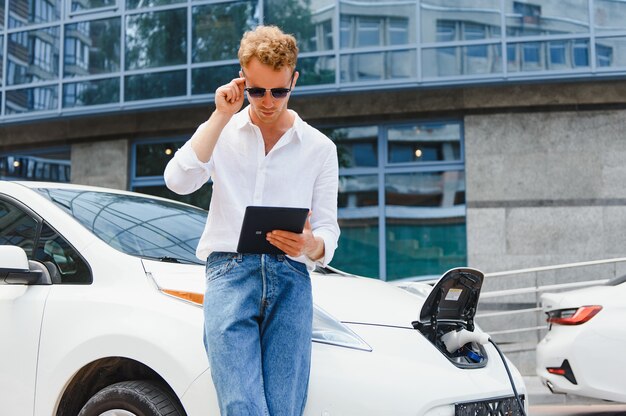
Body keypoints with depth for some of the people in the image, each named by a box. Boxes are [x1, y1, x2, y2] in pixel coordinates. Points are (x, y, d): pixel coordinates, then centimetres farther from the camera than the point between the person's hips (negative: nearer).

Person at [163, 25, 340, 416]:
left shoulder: (319, 147, 14)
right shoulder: (221, 133, 14)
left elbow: (328, 231, 10)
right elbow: (178, 180, -5)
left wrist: (311, 245, -15)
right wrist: (221, 116, -3)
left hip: (290, 279, 1)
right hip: (229, 270, -1)